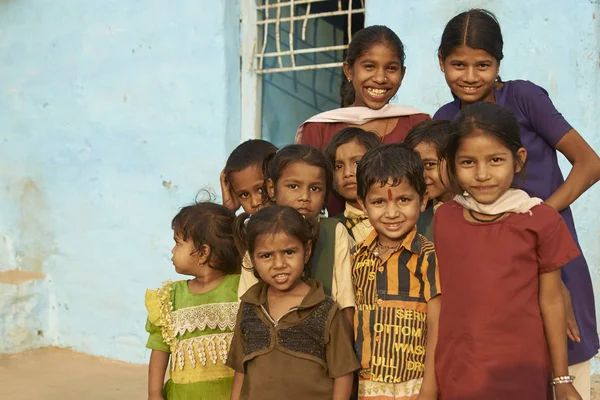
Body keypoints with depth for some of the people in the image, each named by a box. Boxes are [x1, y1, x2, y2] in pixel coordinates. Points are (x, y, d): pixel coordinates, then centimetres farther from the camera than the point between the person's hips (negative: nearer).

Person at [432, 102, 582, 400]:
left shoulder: (541, 221, -7)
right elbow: (438, 296, 5)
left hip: (522, 375, -2)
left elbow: (550, 301, -3)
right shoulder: (443, 219, 0)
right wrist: (434, 375, 7)